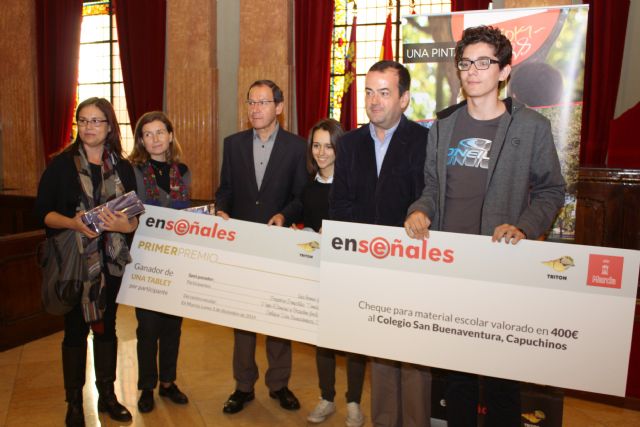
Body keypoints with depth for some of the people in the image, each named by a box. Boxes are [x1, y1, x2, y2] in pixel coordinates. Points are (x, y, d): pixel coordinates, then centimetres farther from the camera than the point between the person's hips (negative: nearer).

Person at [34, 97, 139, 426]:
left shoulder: (123, 167, 5)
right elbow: (42, 211, -5)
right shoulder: (61, 164, -2)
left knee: (107, 325, 13)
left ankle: (107, 395, 29)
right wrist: (73, 223, -22)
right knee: (75, 329, 6)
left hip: (111, 260, 2)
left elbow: (135, 214, 4)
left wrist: (123, 224, -17)